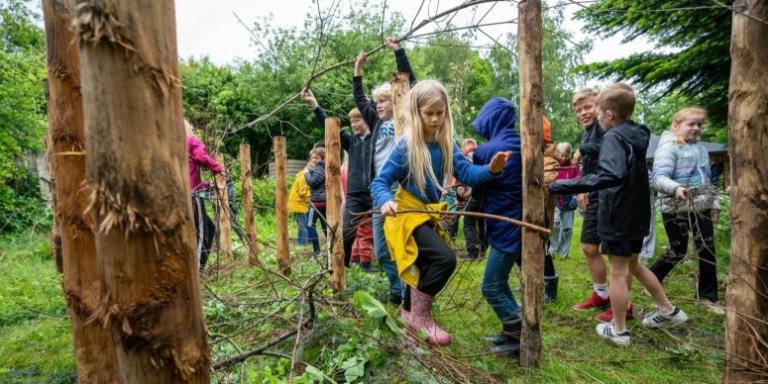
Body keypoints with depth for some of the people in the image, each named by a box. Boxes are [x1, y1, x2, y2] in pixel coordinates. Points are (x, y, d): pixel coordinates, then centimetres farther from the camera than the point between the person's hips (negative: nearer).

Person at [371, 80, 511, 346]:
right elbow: (380, 181, -15)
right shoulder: (406, 146, -16)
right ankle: (421, 316, -3)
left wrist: (490, 170, -31)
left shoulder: (447, 146, -1)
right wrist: (385, 201, -36)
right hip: (407, 215, -7)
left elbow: (466, 173, -12)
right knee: (445, 258, -24)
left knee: (425, 266, 21)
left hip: (429, 215, 7)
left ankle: (410, 312, 46)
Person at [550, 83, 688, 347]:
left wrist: (560, 187, -43)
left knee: (618, 272, 2)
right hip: (636, 213, 9)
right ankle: (667, 310, 37)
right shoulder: (637, 134, 9)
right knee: (632, 264, 25)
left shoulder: (614, 137, -19)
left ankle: (618, 330, 15)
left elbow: (612, 176, -37)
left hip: (618, 215, -9)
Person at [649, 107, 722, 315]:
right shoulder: (668, 147, -12)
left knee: (707, 250, 6)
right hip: (676, 209, -7)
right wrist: (675, 188, -42)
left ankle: (708, 296, 18)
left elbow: (707, 177, 22)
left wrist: (713, 201, 22)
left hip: (701, 207, 7)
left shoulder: (700, 148, 12)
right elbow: (659, 178, -24)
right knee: (678, 251, 1)